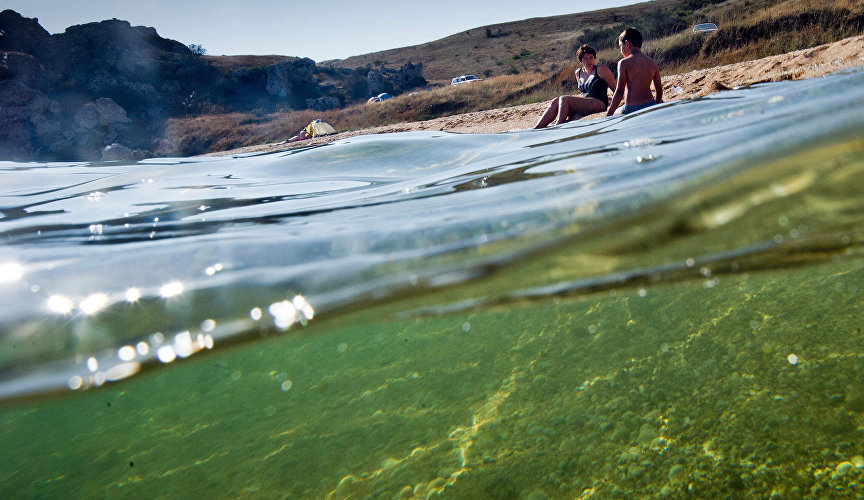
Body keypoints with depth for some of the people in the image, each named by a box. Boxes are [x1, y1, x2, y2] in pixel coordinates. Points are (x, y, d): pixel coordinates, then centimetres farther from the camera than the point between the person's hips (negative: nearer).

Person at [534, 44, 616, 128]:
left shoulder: (601, 69, -1)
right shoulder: (578, 73, 18)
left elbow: (614, 88, 1)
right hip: (583, 104, 7)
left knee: (564, 99, -25)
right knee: (556, 101, -15)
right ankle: (536, 129, -26)